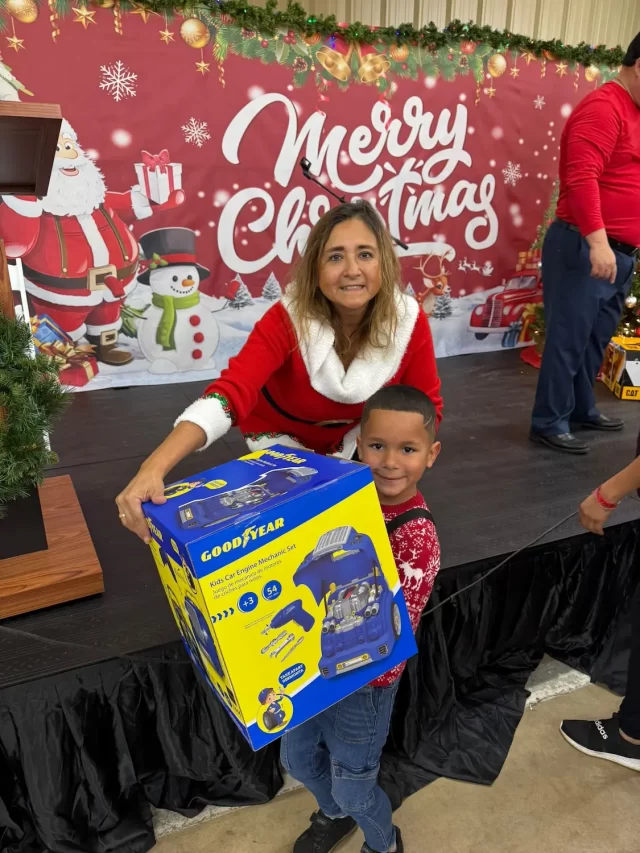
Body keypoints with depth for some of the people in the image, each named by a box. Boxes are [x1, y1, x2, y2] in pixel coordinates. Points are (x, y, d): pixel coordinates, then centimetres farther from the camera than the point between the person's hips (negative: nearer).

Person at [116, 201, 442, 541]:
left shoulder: (409, 321, -26)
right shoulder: (287, 320, -34)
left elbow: (427, 407, -14)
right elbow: (230, 392, -47)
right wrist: (154, 468, -61)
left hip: (357, 432, 2)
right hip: (282, 431, -2)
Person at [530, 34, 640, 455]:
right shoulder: (604, 108, -10)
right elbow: (581, 178, -23)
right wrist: (596, 240, -30)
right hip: (585, 249, -9)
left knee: (596, 338, 15)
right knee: (569, 338, -4)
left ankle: (581, 409, 27)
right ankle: (549, 423, 5)